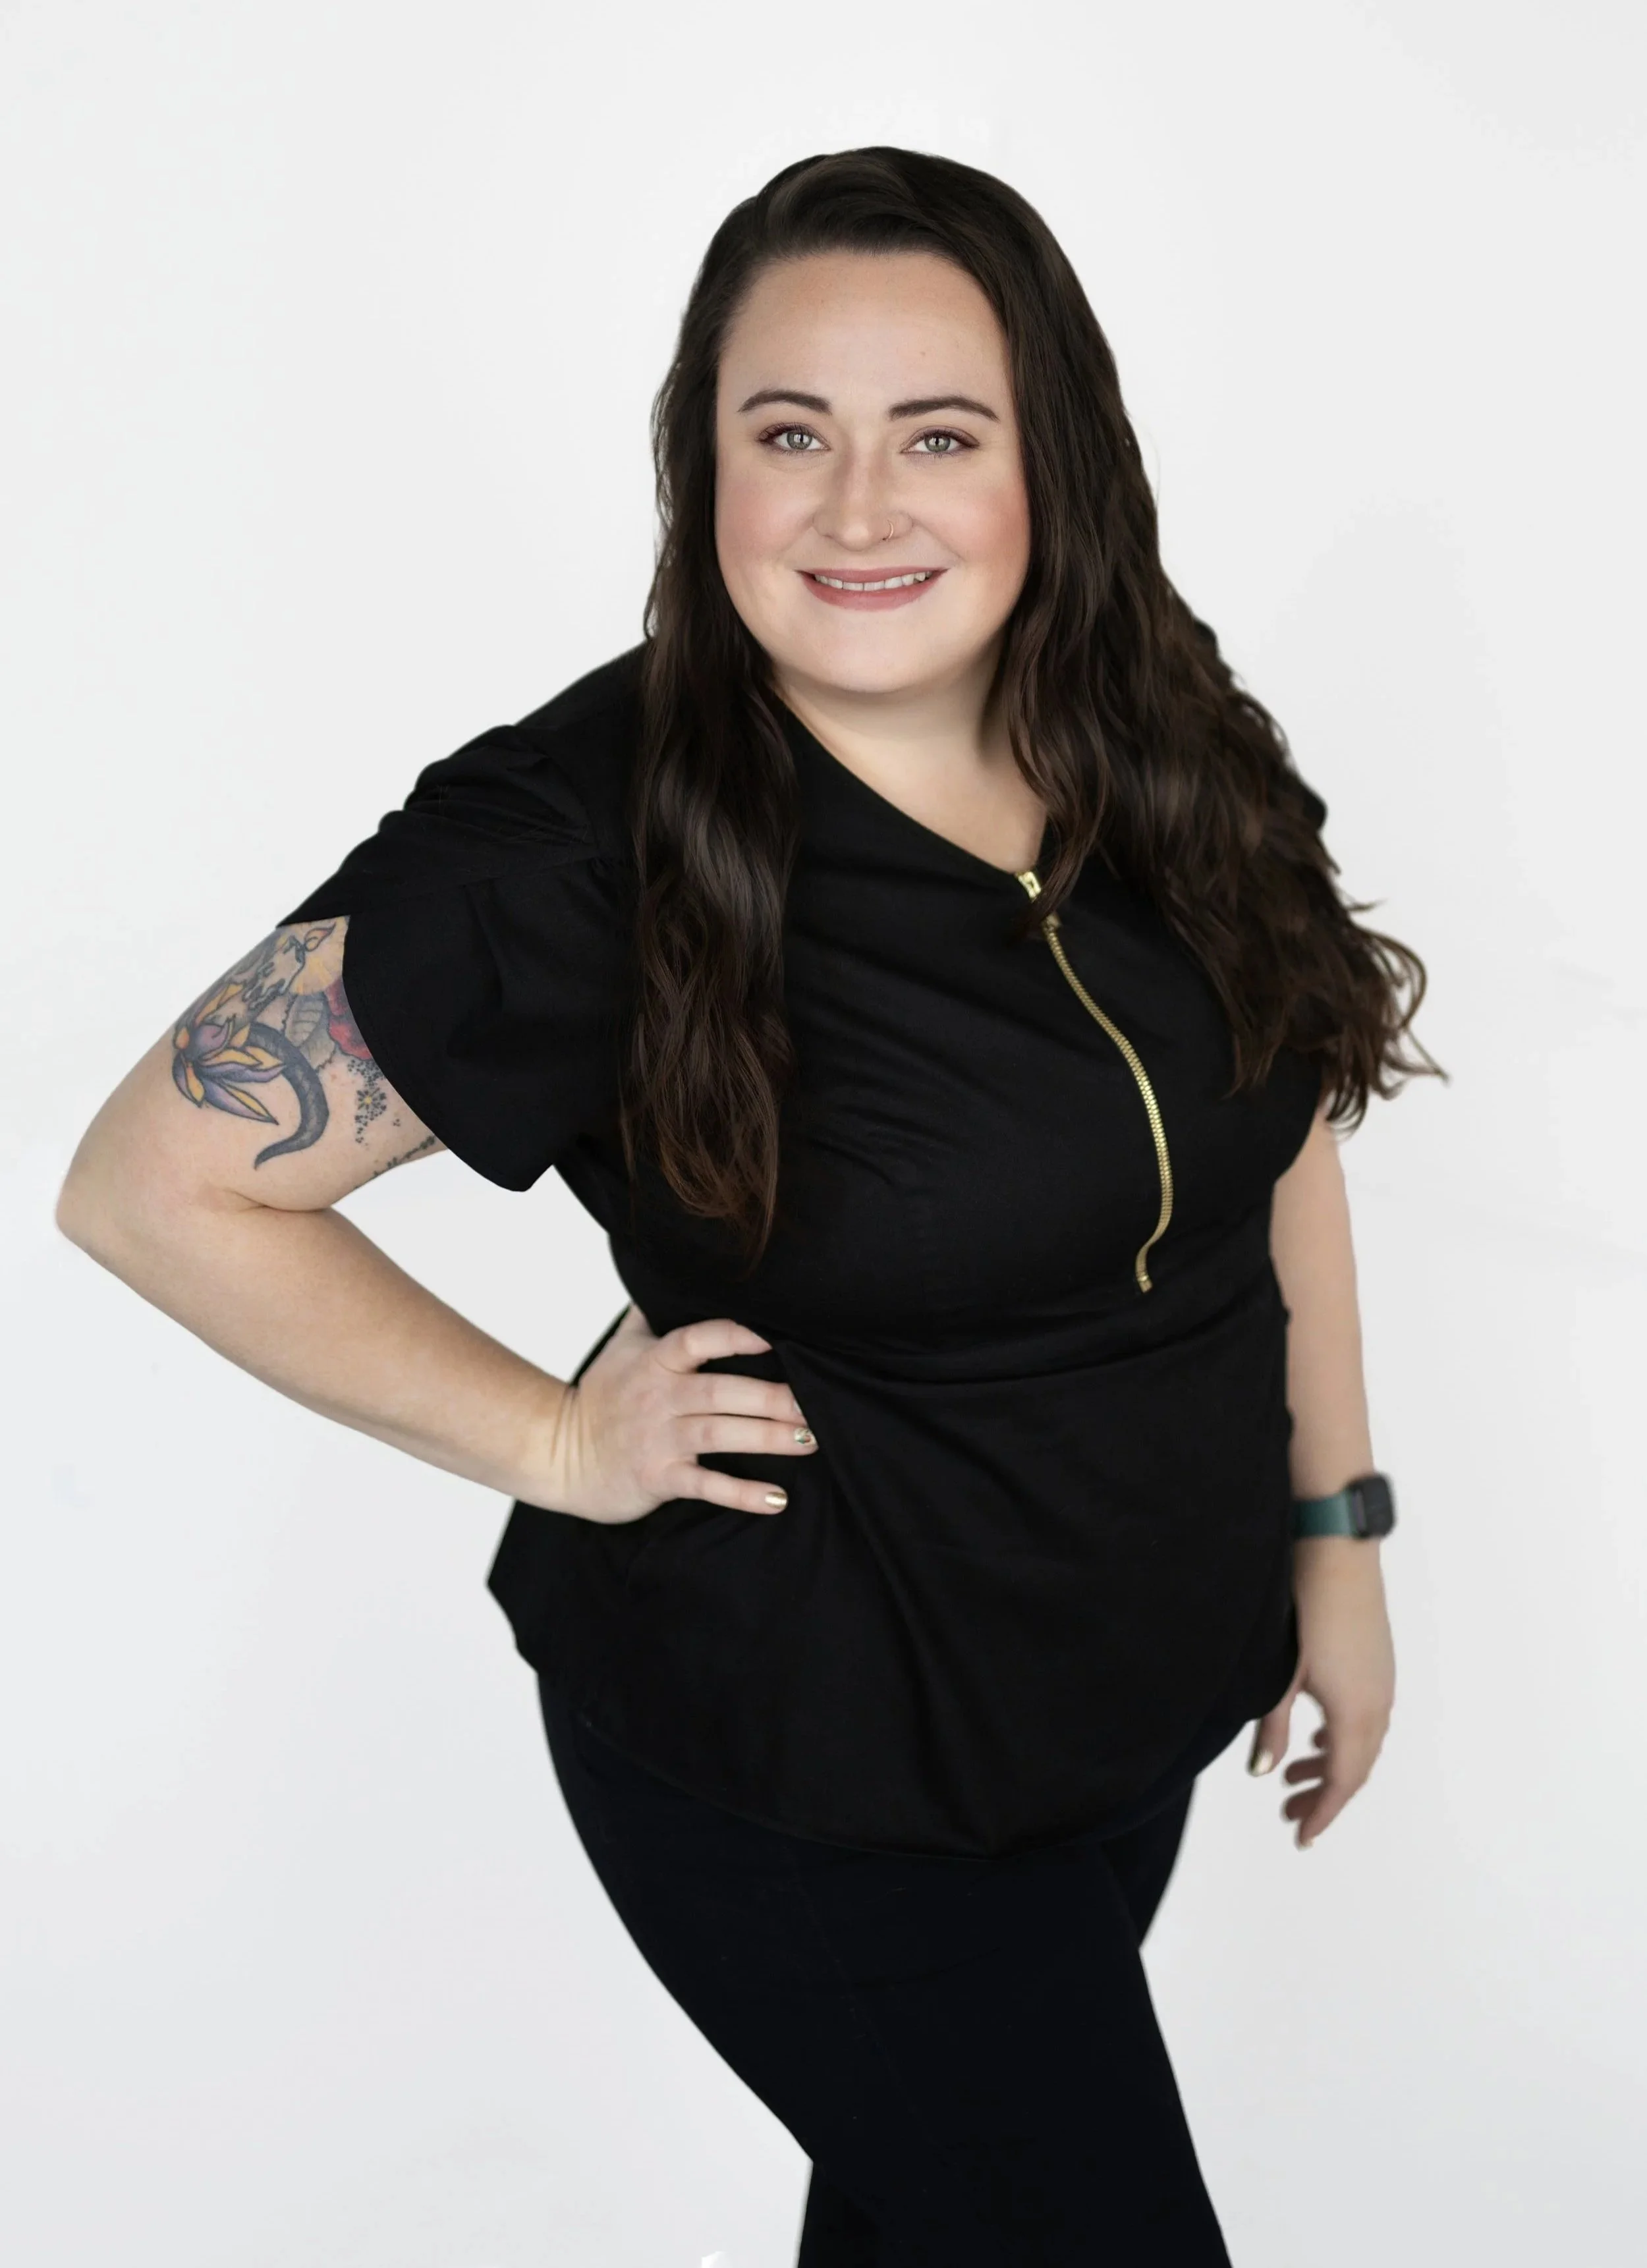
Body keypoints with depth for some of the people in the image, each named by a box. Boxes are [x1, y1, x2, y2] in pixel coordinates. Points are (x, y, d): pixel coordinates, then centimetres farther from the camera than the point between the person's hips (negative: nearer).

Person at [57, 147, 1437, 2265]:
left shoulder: (1170, 742, -7)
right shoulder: (579, 840, -25)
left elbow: (1279, 1121, 6)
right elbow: (155, 1181, -19)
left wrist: (1338, 1531, 7)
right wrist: (562, 1442, -17)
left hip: (1147, 1683, 6)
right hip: (800, 1769, -5)